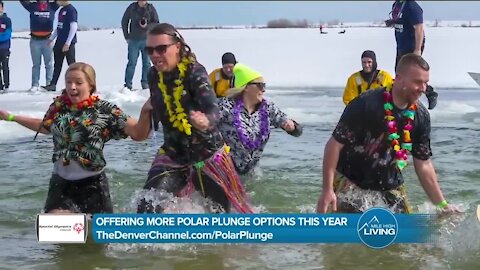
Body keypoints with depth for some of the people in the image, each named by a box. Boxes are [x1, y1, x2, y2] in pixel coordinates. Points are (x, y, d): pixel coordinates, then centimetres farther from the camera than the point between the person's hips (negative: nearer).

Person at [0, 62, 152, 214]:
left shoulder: (104, 110, -9)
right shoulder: (58, 107, 3)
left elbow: (138, 134, -12)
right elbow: (46, 127, 25)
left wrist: (145, 112, -31)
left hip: (93, 184, -3)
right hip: (61, 182, 3)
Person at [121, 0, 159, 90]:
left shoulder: (151, 8, -2)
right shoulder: (132, 8, 0)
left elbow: (156, 23, 2)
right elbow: (124, 21, 10)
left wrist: (147, 26, -18)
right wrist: (127, 36, 6)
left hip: (146, 40, 0)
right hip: (133, 40, 0)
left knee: (146, 63, 4)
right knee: (131, 63, -2)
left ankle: (145, 83, 12)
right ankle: (128, 84, 1)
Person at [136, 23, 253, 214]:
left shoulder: (194, 72, -21)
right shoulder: (154, 76, -3)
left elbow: (213, 110, -38)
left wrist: (206, 122, -57)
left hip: (208, 154, -4)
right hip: (172, 155, 4)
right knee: (147, 209, -16)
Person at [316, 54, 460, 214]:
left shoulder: (421, 116, -5)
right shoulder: (366, 105, -21)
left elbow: (423, 164, 4)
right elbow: (335, 144, -17)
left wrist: (442, 204, 4)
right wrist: (327, 189, -23)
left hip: (390, 185, 5)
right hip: (350, 181, -5)